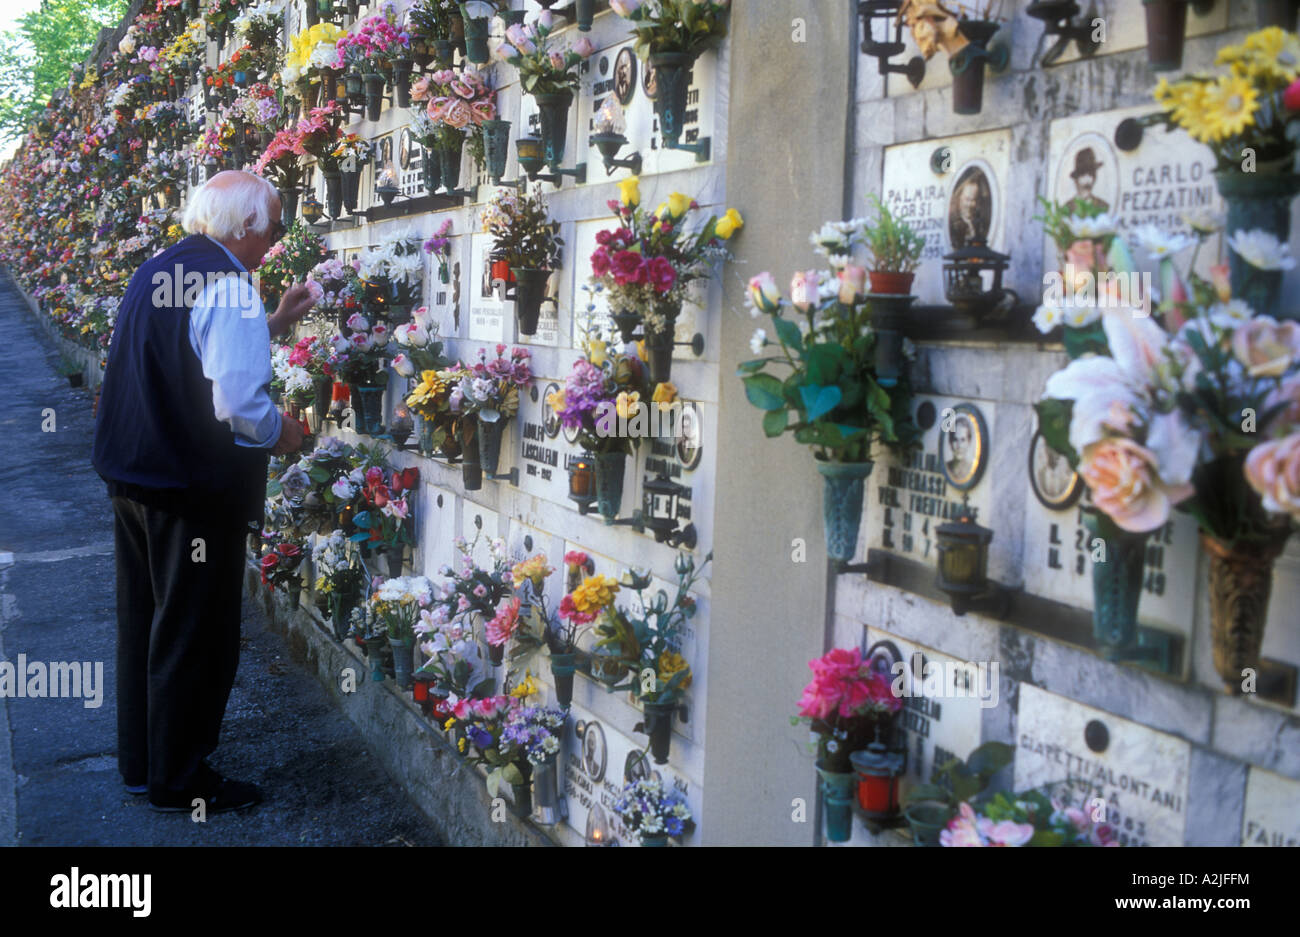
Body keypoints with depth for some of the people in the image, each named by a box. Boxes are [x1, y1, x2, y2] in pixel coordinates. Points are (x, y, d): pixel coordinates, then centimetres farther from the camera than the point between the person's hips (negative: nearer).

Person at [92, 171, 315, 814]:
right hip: (194, 491, -9)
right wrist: (283, 434, -8)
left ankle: (140, 760, 35)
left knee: (143, 622, 20)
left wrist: (274, 324, 20)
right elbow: (238, 405, -27)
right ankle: (178, 781, 18)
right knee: (193, 634, 5)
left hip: (130, 475, 9)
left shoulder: (156, 271, 10)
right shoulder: (228, 287, -19)